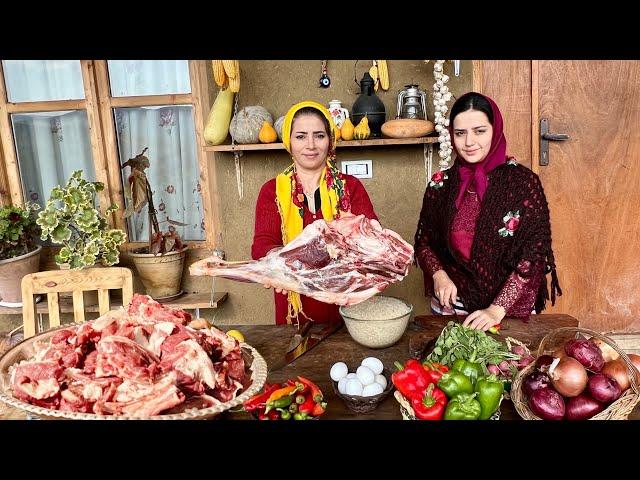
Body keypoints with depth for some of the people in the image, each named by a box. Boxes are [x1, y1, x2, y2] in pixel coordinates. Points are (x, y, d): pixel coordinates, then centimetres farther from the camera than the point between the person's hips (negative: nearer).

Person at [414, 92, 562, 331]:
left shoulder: (524, 182, -10)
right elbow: (423, 242, 6)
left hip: (510, 310, -2)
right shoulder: (440, 185, -2)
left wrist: (497, 309, -19)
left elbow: (535, 255, -12)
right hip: (450, 307, 2)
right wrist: (438, 274, -13)